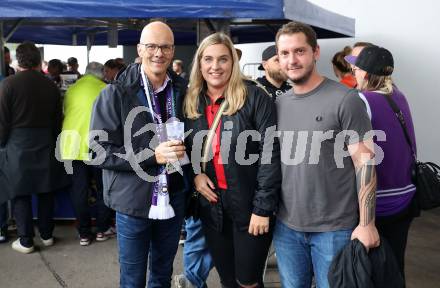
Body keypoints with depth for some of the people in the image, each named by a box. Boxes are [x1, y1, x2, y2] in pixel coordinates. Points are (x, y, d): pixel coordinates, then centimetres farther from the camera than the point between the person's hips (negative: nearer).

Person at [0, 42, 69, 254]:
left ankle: (25, 241, 13)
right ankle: (47, 235, 24)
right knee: (46, 192, 14)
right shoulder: (50, 85, 2)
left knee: (20, 194, 6)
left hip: (17, 146, -3)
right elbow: (57, 119, 7)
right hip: (45, 146, 4)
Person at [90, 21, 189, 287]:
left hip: (174, 199, 4)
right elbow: (99, 150, -13)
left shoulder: (182, 90, 3)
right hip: (134, 200, -3)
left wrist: (183, 150, -3)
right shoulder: (116, 94, -9)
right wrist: (152, 155, -22)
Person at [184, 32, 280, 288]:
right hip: (212, 206, 5)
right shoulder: (191, 102, 5)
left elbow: (270, 153, -14)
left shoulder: (255, 97, -11)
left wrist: (263, 207, -16)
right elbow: (187, 149, 16)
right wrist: (194, 173, -4)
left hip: (250, 206, -4)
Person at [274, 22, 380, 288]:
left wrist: (366, 223, -14)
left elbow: (365, 161, -11)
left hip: (335, 229, -4)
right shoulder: (279, 104, 6)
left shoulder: (345, 100, -10)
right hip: (287, 226, 5)